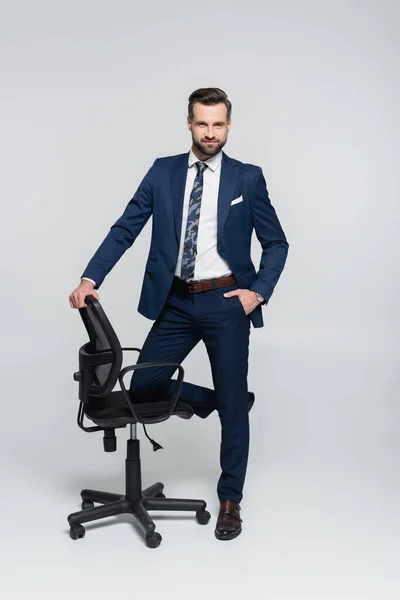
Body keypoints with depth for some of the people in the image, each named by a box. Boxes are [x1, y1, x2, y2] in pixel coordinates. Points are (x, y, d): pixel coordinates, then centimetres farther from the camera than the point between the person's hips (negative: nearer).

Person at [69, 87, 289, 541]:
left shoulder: (247, 178, 1)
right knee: (142, 389, 0)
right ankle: (225, 402, 24)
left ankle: (230, 500, 22)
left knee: (232, 404, 3)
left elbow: (276, 243, 6)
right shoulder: (162, 172, 5)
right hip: (176, 303, 3)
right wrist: (90, 278, -10)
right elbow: (124, 229, 1)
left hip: (226, 301, -2)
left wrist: (259, 291, -7)